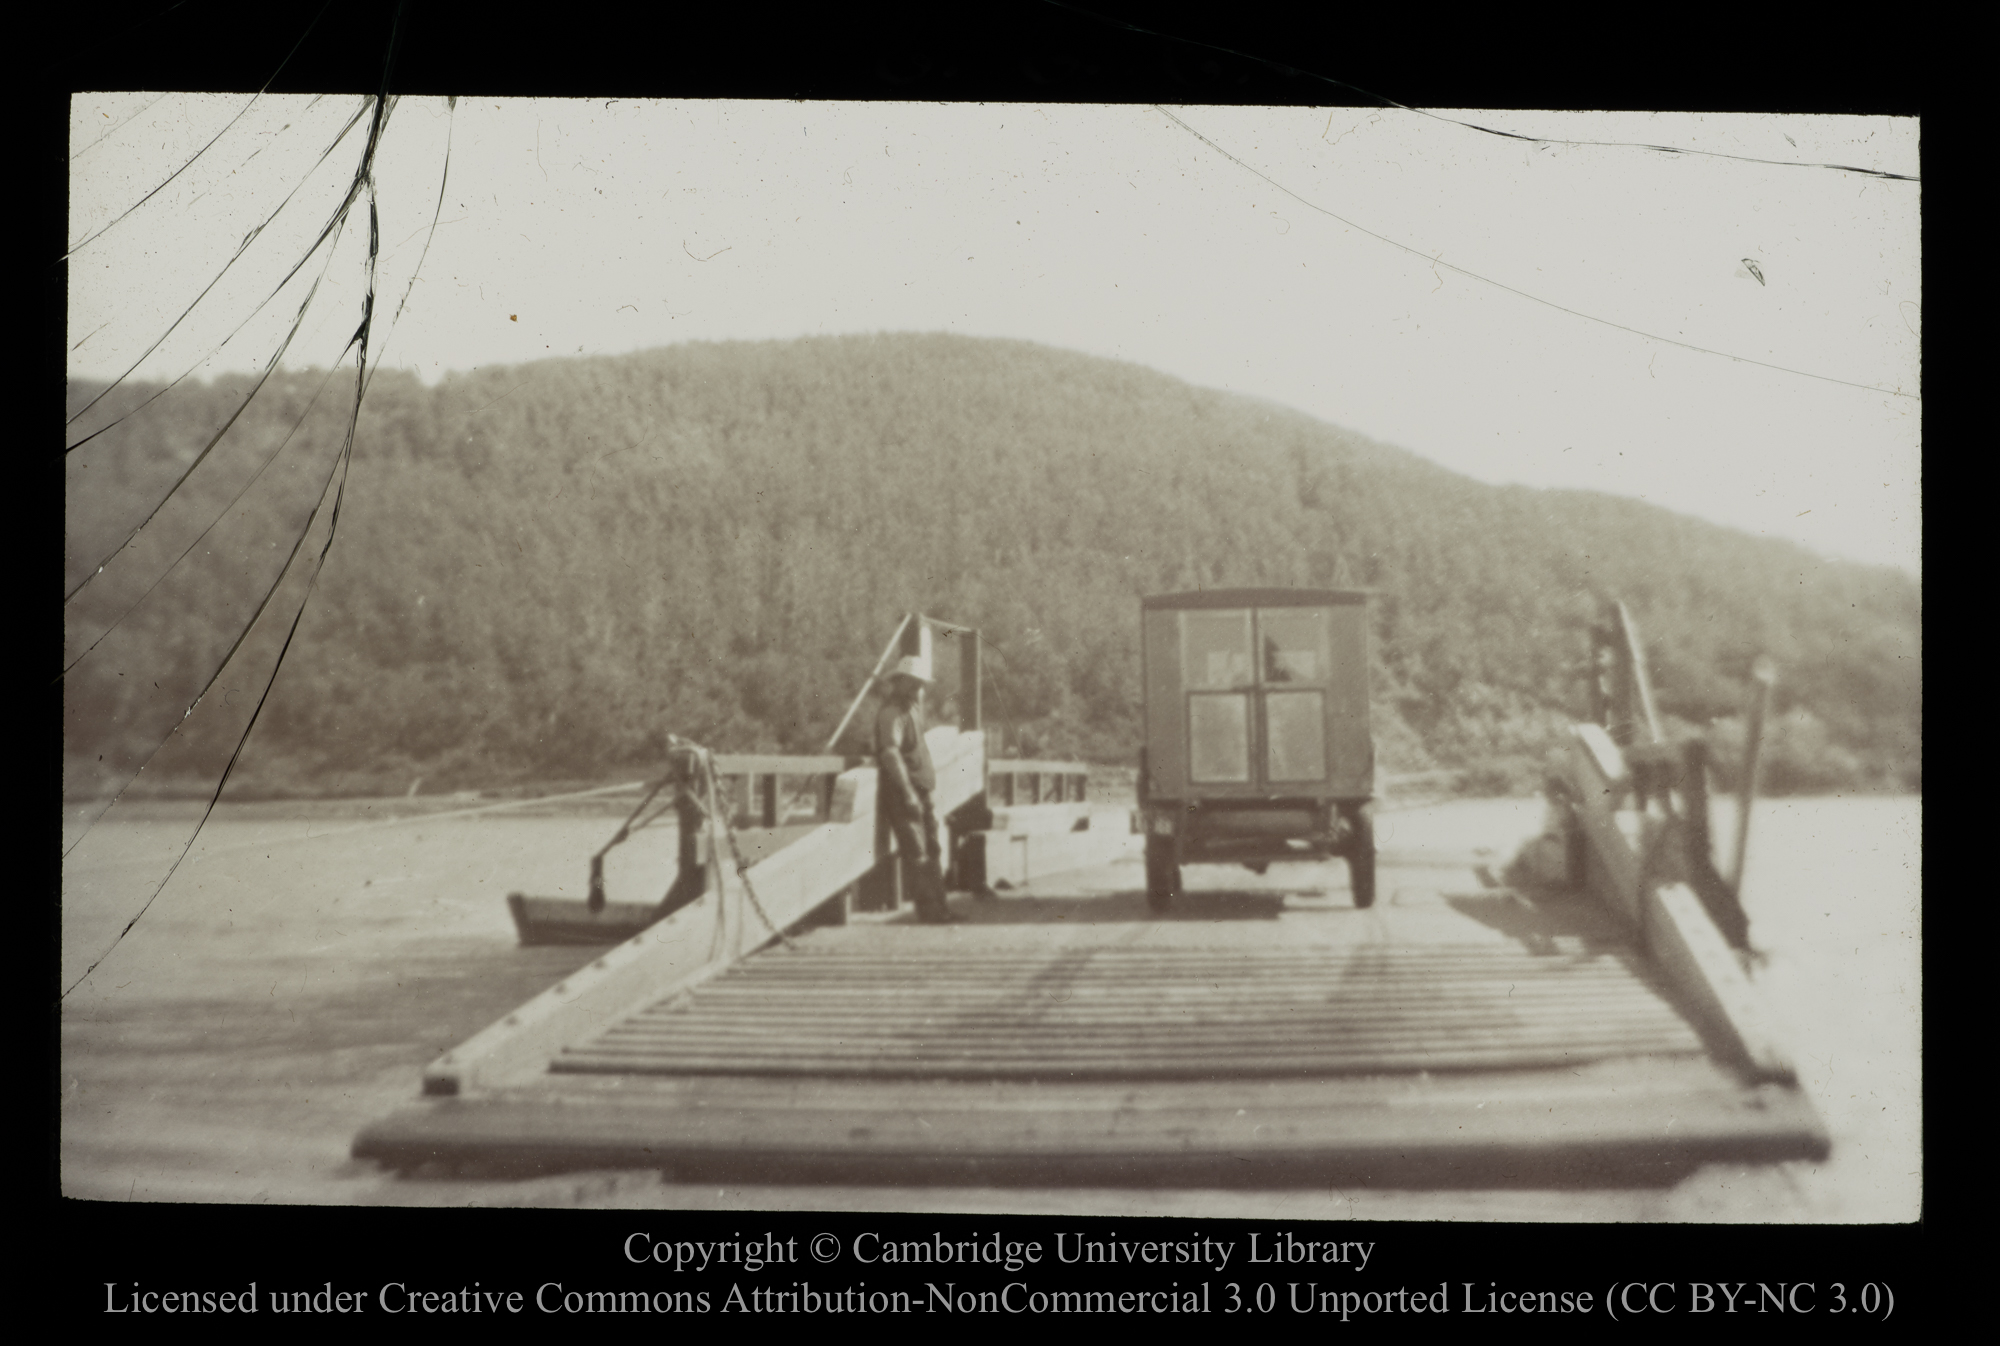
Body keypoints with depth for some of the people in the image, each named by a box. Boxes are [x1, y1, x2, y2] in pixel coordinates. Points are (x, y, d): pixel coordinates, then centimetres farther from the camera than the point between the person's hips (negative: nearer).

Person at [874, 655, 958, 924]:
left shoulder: (913, 711, 16)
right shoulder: (891, 714, -13)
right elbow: (890, 752, -26)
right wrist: (907, 791, -32)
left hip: (920, 793, 10)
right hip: (900, 795, -10)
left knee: (931, 854, 13)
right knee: (917, 855, -10)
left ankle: (938, 911, 19)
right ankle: (929, 911, -8)